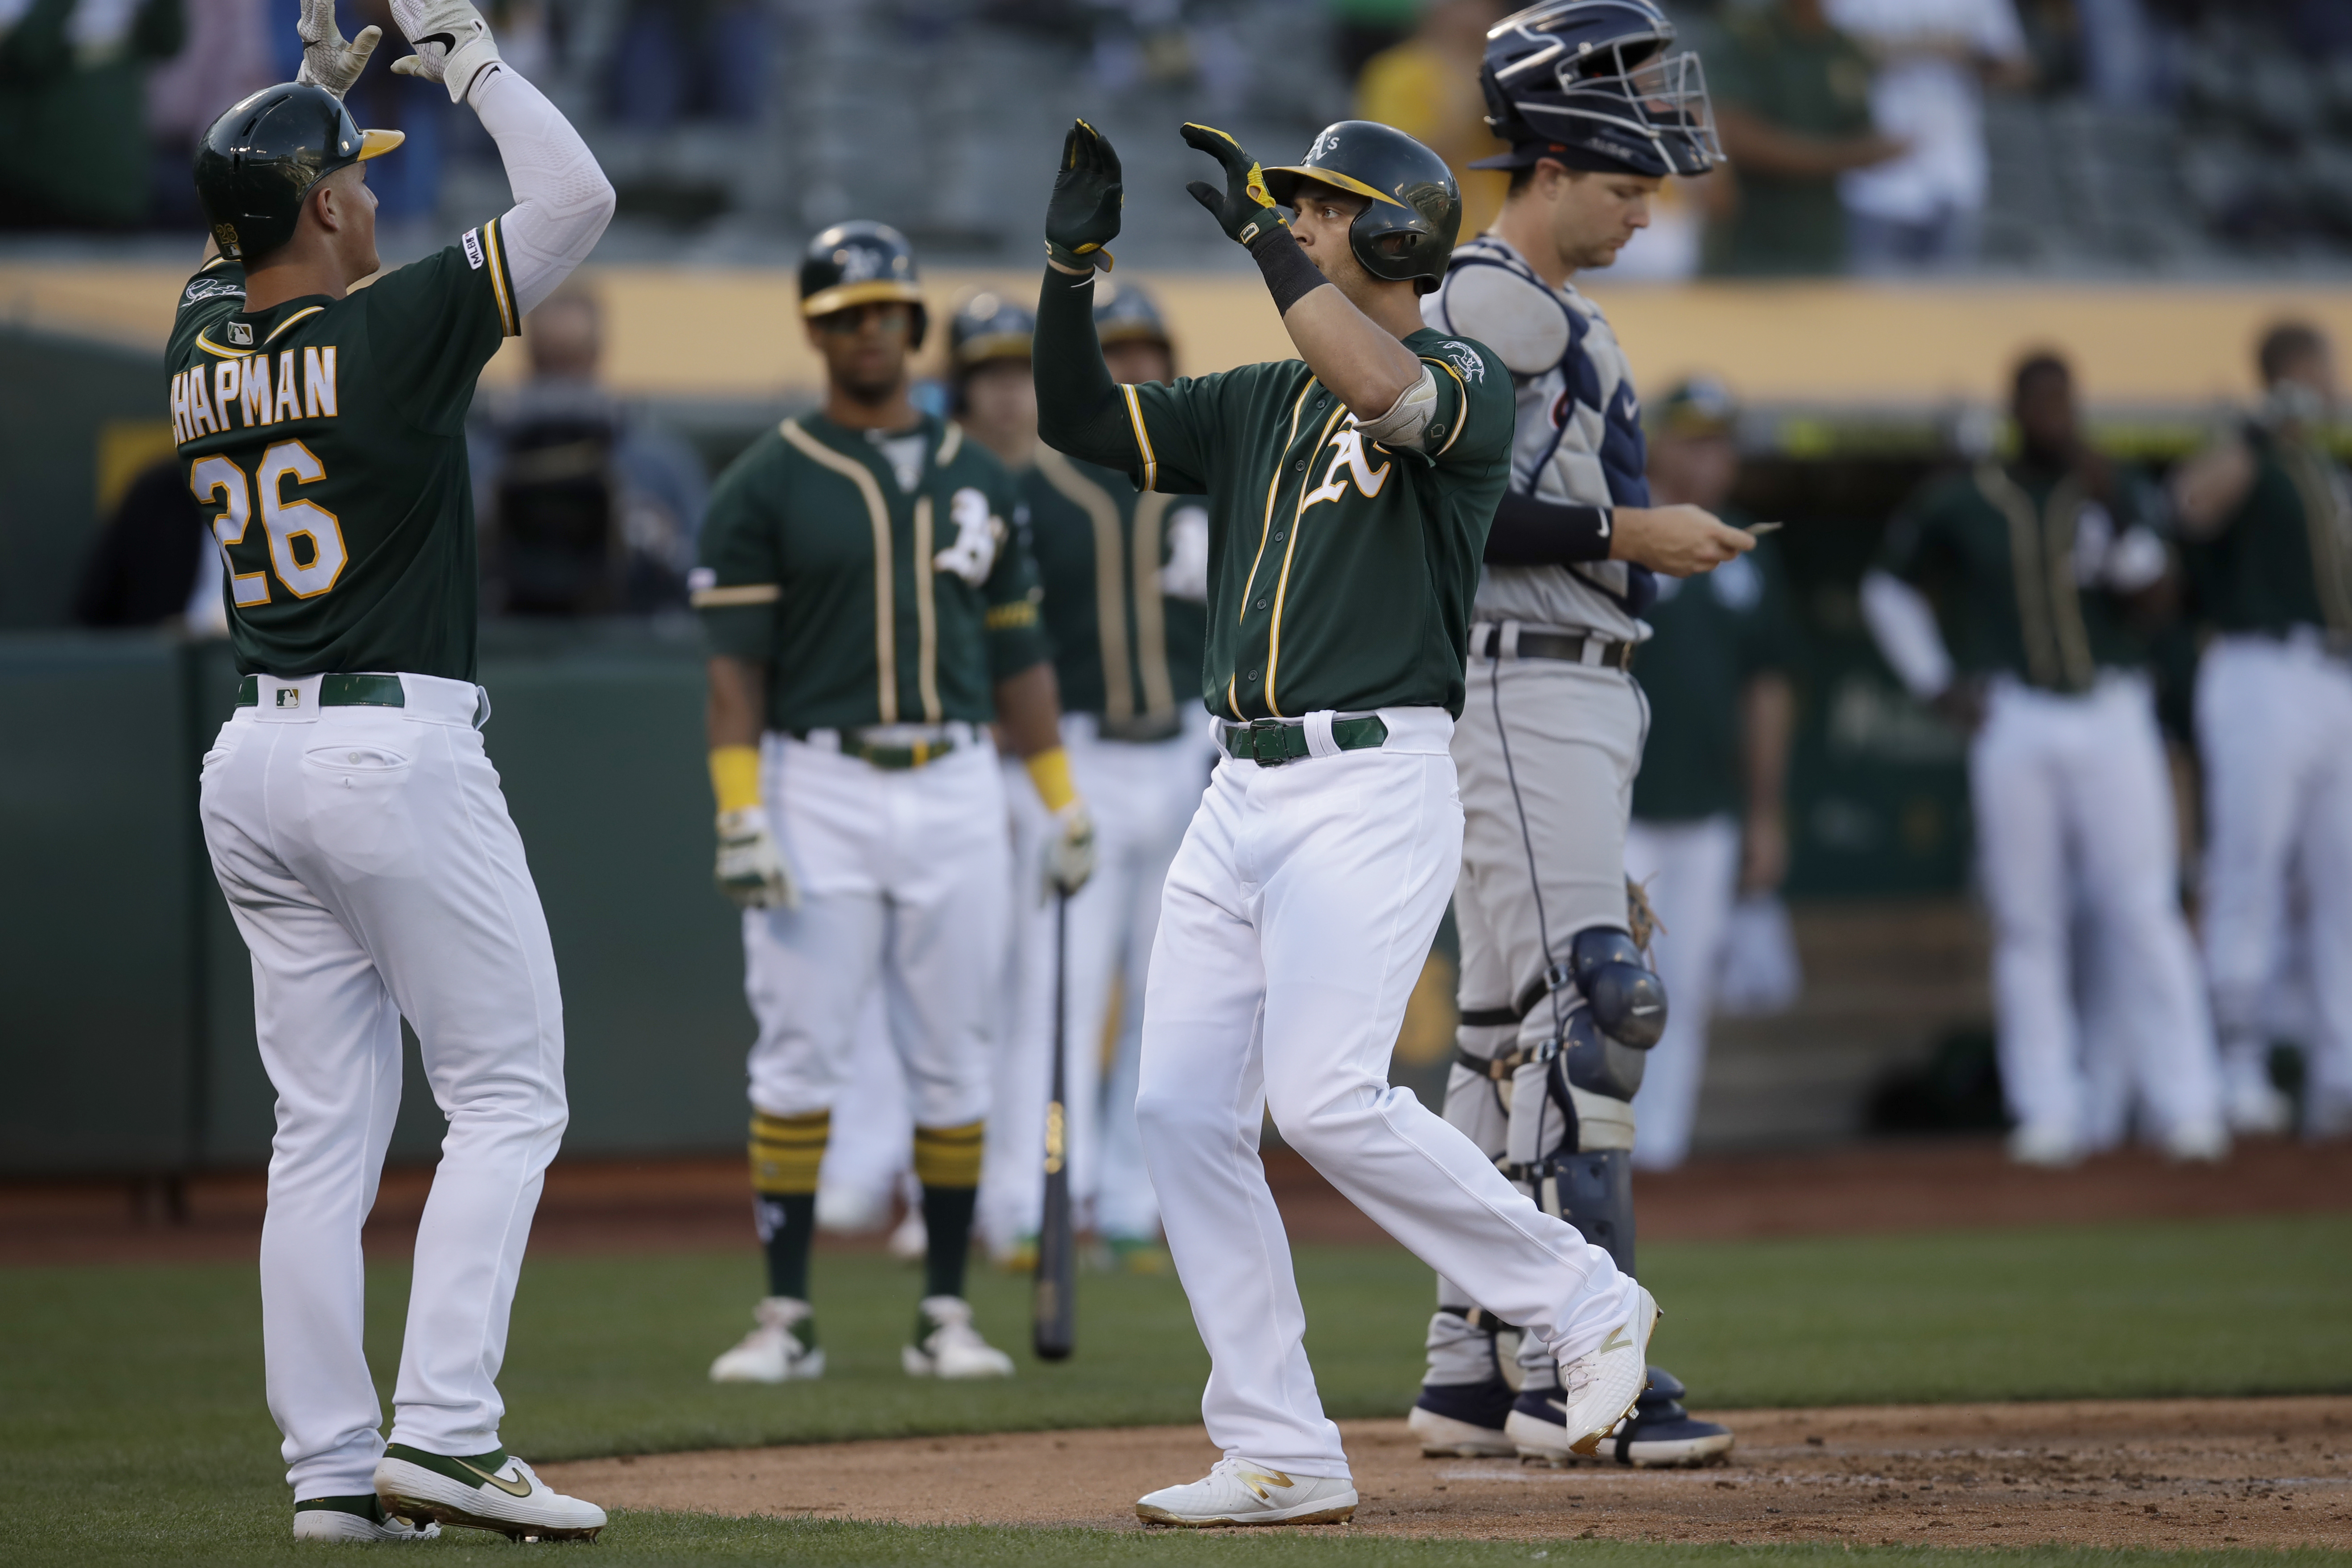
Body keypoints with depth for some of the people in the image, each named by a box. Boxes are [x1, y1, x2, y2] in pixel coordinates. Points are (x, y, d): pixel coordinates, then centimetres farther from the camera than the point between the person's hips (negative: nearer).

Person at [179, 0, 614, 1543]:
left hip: (255, 767, 7)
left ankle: (331, 1465, 5)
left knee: (325, 1124, 8)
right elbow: (579, 196, -10)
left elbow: (264, 246, 30)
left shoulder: (204, 341, 7)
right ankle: (442, 1432, -12)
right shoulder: (393, 330, -12)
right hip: (401, 752, -7)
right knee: (507, 1095, -1)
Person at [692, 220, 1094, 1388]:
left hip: (955, 791, 3)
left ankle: (945, 1315, 10)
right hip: (816, 788, -3)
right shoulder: (765, 487, 0)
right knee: (799, 1060, -4)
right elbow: (735, 664, -5)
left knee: (954, 1061, 4)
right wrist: (738, 817, -14)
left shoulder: (977, 480, 12)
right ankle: (786, 1318, 1)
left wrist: (1064, 801, 10)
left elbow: (1015, 651, 15)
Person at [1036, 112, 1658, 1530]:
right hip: (1243, 791, 8)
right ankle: (1282, 1458, 3)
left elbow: (1386, 392, -26)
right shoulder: (1258, 402, 19)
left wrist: (1260, 231, -23)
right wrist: (1076, 262, 3)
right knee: (1183, 1111, -1)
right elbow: (1080, 421, 15)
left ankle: (1584, 1302, 0)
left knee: (1329, 1101, -19)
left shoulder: (1466, 383, -3)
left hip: (1374, 787, -8)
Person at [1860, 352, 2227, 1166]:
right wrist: (1934, 681, 10)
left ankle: (2184, 1105, -8)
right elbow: (1886, 588, 19)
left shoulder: (2117, 492, 7)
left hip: (2115, 721, 0)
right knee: (2027, 922, 0)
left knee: (2144, 909, -7)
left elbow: (2149, 598, -7)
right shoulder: (1961, 502, 7)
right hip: (2014, 724, 0)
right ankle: (2048, 1110, 3)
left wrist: (2114, 513, -19)